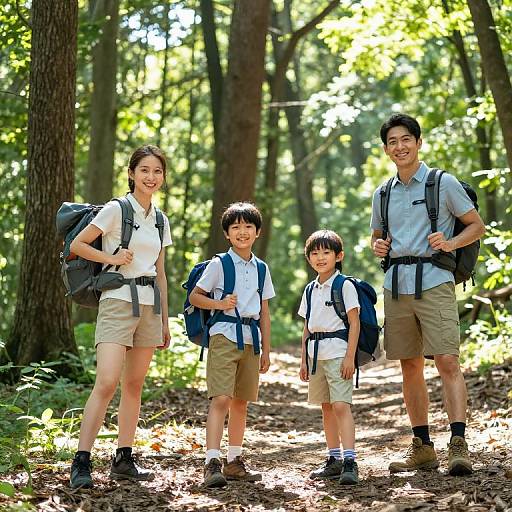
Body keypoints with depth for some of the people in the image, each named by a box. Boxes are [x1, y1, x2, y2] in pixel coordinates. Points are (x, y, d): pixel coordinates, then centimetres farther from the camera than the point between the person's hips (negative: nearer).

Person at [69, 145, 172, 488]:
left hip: (149, 305, 6)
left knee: (134, 385, 8)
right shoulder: (116, 210, -4)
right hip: (118, 301, -6)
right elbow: (77, 245, -2)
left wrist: (165, 321, 17)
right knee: (106, 383, -16)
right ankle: (81, 463, -15)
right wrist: (111, 258, -15)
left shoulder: (161, 221, 14)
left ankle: (124, 460, 14)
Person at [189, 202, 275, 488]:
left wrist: (266, 350, 14)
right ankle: (212, 463, -19)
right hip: (225, 336, -5)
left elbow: (264, 313, 16)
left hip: (251, 339, 5)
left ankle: (234, 461, 21)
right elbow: (194, 297, 3)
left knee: (241, 401, 10)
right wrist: (219, 303, -15)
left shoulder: (262, 269, 13)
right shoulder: (219, 264, 0)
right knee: (221, 398, -15)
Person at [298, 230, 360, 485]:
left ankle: (350, 461, -20)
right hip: (316, 353, 7)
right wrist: (304, 360, 15)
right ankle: (334, 460, 18)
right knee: (326, 407, 11)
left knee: (341, 405, -15)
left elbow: (354, 323, -9)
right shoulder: (310, 290, 15)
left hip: (337, 352, -7)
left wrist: (350, 357, -15)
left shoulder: (345, 286, -5)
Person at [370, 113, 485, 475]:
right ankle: (422, 448, 15)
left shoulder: (444, 183, 2)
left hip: (434, 282, -5)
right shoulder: (382, 194, 16)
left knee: (447, 361, -15)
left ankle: (459, 445, -17)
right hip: (396, 286, 5)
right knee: (410, 367, 7)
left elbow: (477, 225, 4)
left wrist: (452, 242, -14)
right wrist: (378, 246, 4)